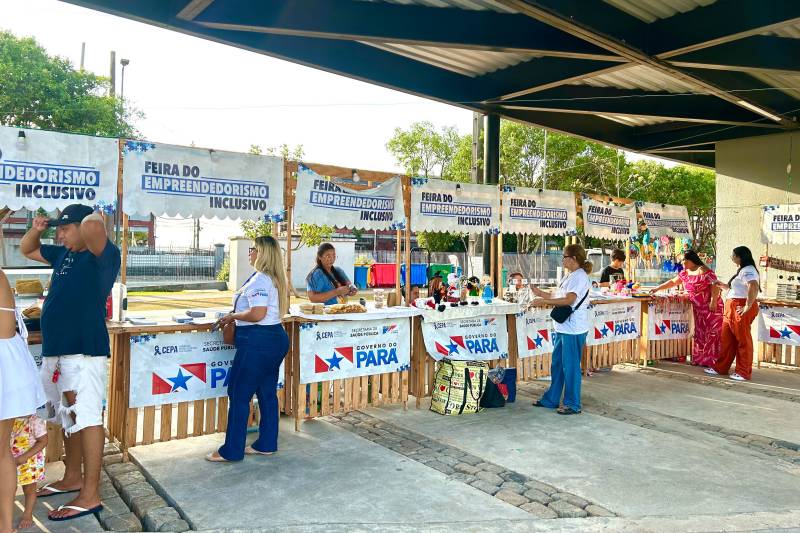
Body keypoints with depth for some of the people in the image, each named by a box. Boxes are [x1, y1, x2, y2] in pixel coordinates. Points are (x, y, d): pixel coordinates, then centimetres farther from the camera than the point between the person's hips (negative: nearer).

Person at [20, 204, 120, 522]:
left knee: (87, 418, -9)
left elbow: (93, 226, -34)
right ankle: (72, 478, 35)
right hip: (55, 351, 10)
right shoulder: (63, 254, 15)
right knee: (68, 418, 19)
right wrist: (37, 229, 11)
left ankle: (90, 496, -4)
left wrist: (95, 216, -10)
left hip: (84, 352, -10)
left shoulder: (103, 255, -12)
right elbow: (27, 250, 31)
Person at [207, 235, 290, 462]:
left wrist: (232, 316, -9)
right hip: (275, 338, 10)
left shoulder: (260, 279, -16)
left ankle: (232, 451, 8)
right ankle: (266, 444, 24)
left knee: (239, 394, -1)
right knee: (267, 393, 15)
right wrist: (236, 315, 15)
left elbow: (257, 314, -24)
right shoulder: (275, 278, 15)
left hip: (257, 342, -10)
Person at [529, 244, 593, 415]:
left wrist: (543, 301, -23)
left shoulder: (580, 277, -14)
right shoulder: (570, 276, 17)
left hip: (573, 330, -10)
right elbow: (557, 297, 20)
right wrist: (540, 293, 17)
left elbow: (569, 300, -24)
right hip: (562, 327, 10)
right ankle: (551, 399, 26)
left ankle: (573, 405, 11)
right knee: (557, 364, 15)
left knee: (570, 366, -1)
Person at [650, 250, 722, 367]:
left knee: (711, 333, -6)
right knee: (699, 332, 10)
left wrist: (713, 301, -23)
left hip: (710, 307, -8)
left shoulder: (703, 270, -13)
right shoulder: (684, 273, 12)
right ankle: (700, 359, 16)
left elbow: (714, 284, -18)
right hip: (697, 308, 8)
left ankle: (712, 360, -2)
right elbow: (673, 282, 21)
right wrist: (657, 288, 16)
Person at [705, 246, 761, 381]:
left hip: (740, 310, -10)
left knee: (743, 341, -1)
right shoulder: (743, 270, 20)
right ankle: (720, 368, 17)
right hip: (732, 309, 10)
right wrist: (723, 286, 19)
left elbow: (754, 287, -30)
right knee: (727, 340, 11)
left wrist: (747, 307, -27)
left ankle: (744, 373, 7)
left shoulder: (748, 271, -13)